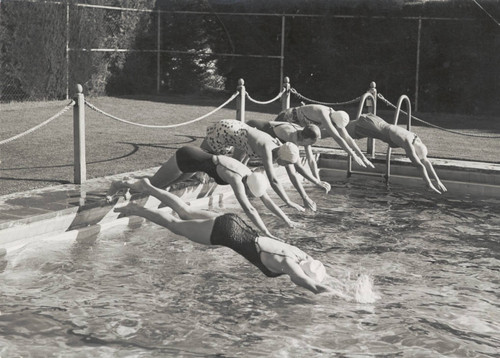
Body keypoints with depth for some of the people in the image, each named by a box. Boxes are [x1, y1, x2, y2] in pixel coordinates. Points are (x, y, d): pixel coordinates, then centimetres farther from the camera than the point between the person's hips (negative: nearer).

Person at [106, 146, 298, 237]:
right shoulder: (237, 179, -36)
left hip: (196, 156, 7)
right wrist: (266, 233, -47)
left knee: (161, 184, 27)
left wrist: (286, 219, -8)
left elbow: (268, 200, -4)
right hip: (185, 158, -7)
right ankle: (119, 185, 31)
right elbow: (248, 209, -44)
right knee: (153, 184, 11)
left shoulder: (251, 176, -13)